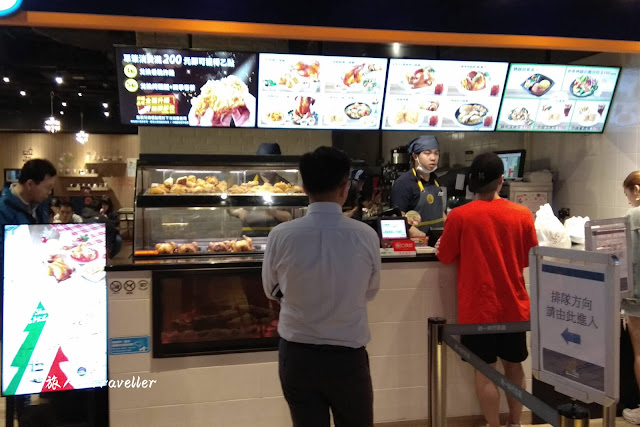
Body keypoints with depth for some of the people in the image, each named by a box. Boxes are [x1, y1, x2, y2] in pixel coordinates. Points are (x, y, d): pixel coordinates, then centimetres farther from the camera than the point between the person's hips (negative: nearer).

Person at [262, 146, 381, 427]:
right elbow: (370, 291, 2)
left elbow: (272, 291, 2)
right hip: (348, 357, -1)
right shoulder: (366, 236, -15)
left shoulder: (281, 236, -14)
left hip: (296, 355, 1)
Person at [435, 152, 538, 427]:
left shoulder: (460, 215, -13)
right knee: (514, 366, 19)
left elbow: (445, 257, -3)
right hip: (514, 306, 3)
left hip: (479, 308, -3)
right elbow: (530, 259, 6)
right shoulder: (522, 214, -5)